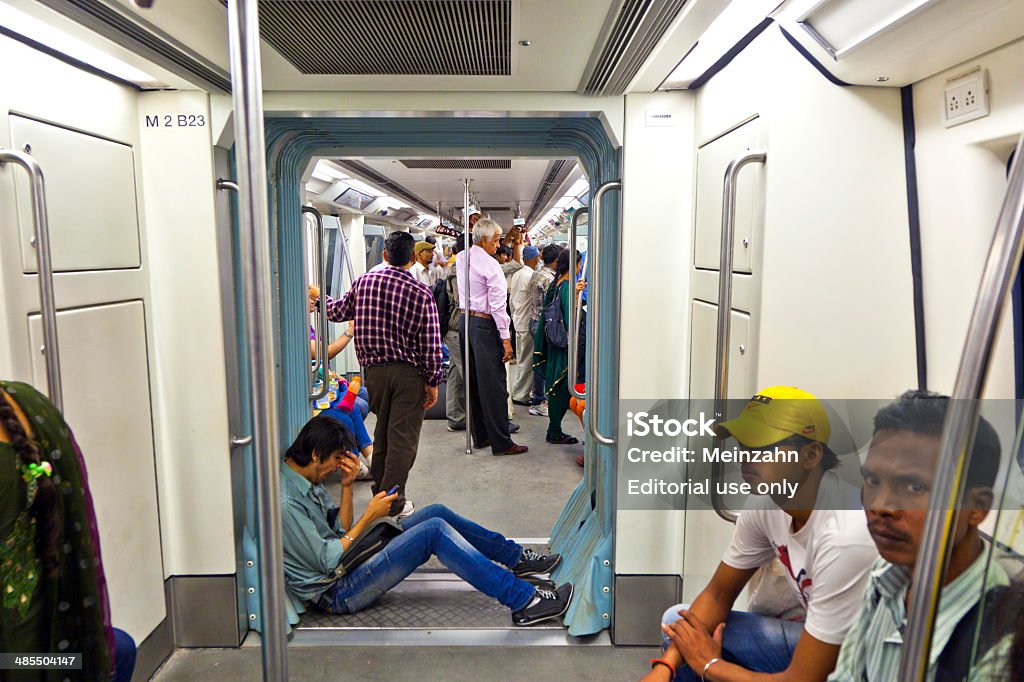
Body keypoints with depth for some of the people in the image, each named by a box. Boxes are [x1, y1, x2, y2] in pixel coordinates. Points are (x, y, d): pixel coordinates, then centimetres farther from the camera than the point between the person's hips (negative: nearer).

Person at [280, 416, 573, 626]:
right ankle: (524, 601, -21)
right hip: (336, 593, -10)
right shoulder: (287, 503, -24)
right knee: (434, 531, -23)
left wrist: (347, 487, -6)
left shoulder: (307, 480, 6)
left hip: (345, 562, 10)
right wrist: (369, 516, -16)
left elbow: (341, 532, 7)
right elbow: (327, 560, -22)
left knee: (437, 513, 4)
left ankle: (515, 557, 18)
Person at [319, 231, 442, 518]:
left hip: (374, 369, 4)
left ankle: (379, 490, 35)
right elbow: (431, 344, -11)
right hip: (409, 372, -4)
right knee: (402, 437, 3)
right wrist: (433, 381, -3)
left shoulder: (363, 282, 0)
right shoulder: (421, 293, -9)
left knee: (382, 430, 21)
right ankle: (392, 502, 8)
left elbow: (337, 312, 15)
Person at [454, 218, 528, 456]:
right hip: (484, 325, -8)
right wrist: (505, 338, -14)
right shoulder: (490, 265, -14)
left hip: (465, 319, 9)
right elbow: (497, 304, -16)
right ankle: (501, 443, 1)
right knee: (493, 385, -4)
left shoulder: (460, 258, 8)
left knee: (473, 381, 14)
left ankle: (480, 436, 23)